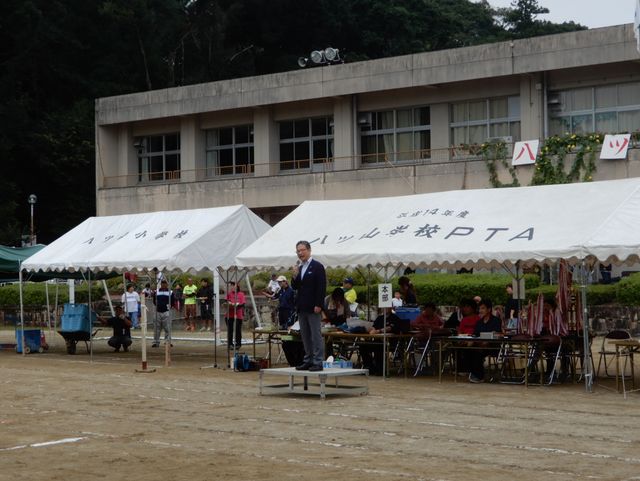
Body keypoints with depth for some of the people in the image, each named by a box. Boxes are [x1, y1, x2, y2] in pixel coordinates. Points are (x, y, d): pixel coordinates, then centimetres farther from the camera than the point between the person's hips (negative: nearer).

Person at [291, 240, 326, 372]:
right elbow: (294, 287, 14)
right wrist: (295, 276, -4)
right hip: (301, 307, 8)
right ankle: (308, 360, 17)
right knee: (305, 336, 11)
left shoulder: (317, 266, -6)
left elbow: (322, 287, -11)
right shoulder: (299, 268, 15)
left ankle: (318, 362, -4)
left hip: (313, 307, -8)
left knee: (316, 335, -5)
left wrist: (318, 305, -17)